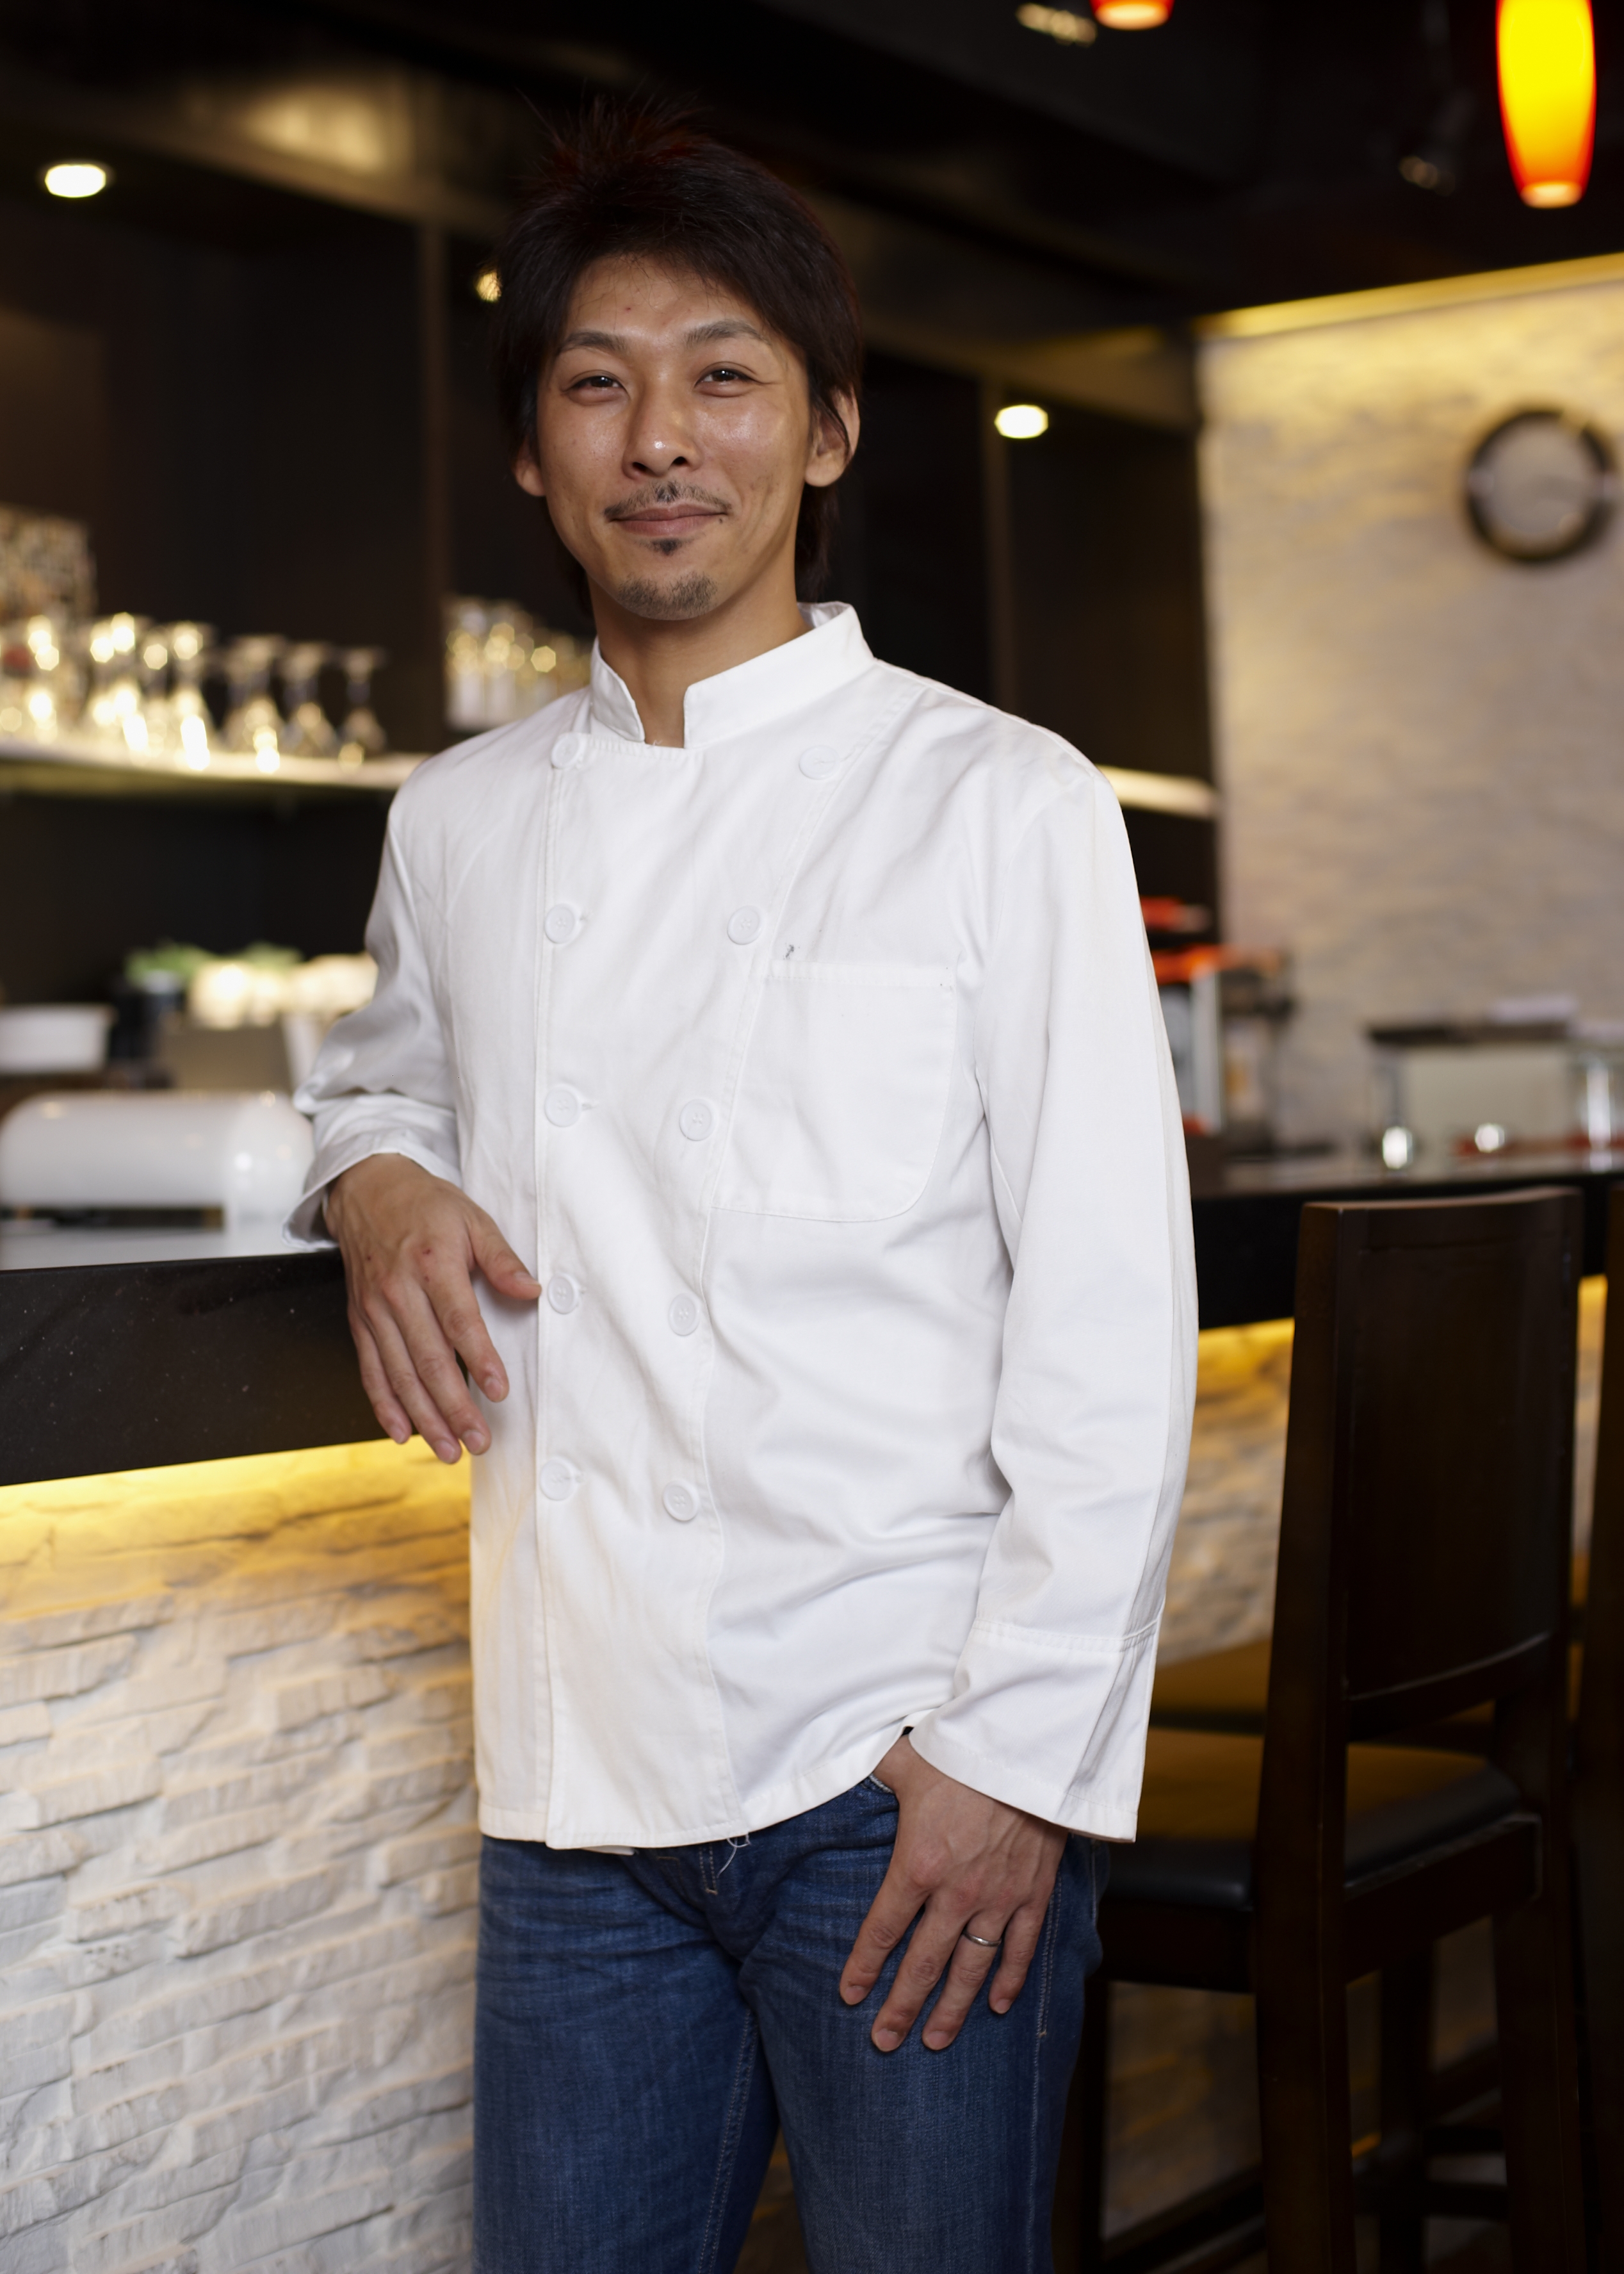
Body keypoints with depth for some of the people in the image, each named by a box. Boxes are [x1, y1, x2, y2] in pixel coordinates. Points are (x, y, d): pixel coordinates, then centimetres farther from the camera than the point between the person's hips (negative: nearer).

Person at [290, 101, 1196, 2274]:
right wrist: (380, 1183, 5)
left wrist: (1016, 1754, -12)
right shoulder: (458, 823, 10)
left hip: (911, 1773, -4)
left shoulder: (998, 801, -4)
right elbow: (387, 1070, 29)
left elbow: (1111, 1328, -7)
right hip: (583, 1773, 4)